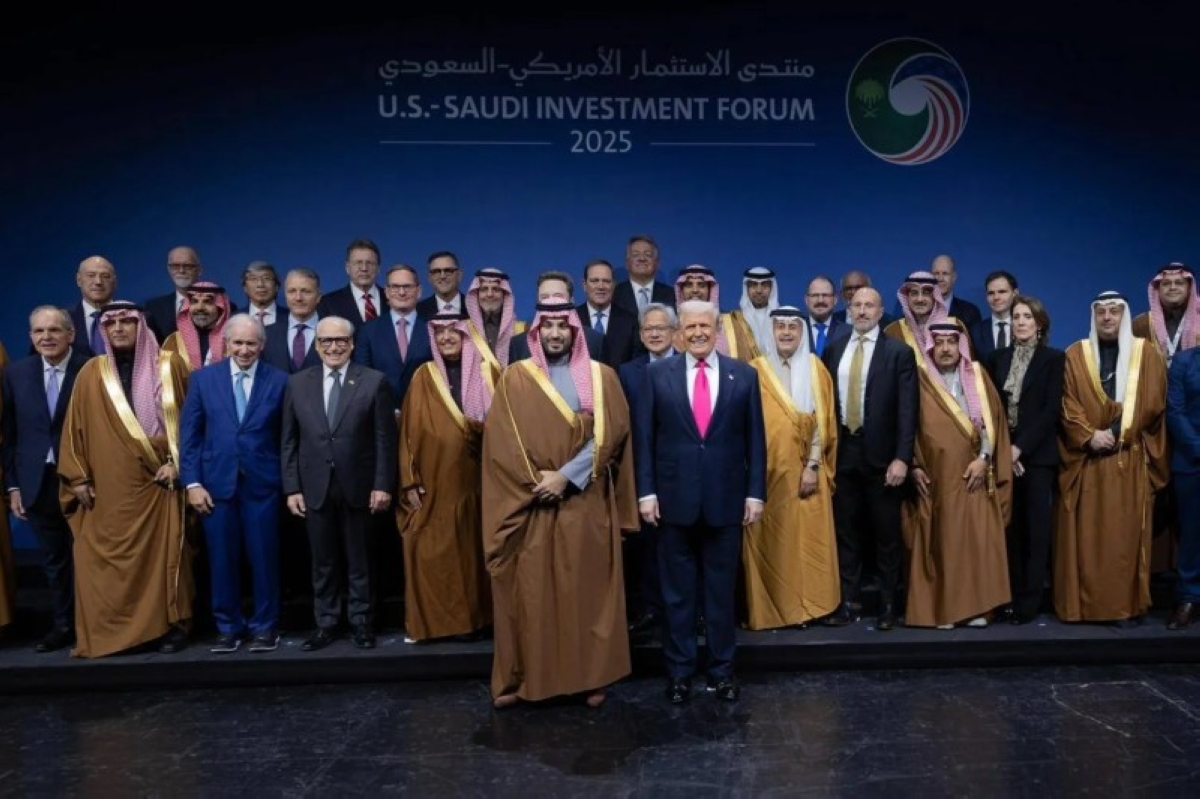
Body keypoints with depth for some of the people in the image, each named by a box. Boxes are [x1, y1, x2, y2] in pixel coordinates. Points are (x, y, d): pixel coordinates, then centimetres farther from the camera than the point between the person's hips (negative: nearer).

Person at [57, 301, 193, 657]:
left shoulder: (169, 365, 3)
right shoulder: (91, 373, 7)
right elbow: (75, 427, 9)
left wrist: (177, 462, -6)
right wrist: (78, 477, 4)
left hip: (157, 480, -2)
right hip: (108, 485, 2)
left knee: (163, 553, 1)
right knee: (106, 558, 2)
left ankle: (171, 626, 12)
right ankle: (109, 632, 13)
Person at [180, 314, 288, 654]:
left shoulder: (279, 381, 1)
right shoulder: (203, 379, 5)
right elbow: (189, 433, 4)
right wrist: (192, 482, -4)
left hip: (262, 483, -1)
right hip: (216, 482, 2)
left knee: (264, 558, 4)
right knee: (222, 559, 8)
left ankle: (264, 626, 19)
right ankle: (228, 627, 22)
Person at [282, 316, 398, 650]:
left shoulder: (374, 381, -2)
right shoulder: (297, 383, 6)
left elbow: (385, 439, -4)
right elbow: (289, 441, 5)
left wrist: (383, 485, -9)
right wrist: (292, 488, 0)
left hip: (358, 487, -2)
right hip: (315, 488, 2)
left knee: (359, 561, 9)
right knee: (323, 562, 10)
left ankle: (361, 623, 20)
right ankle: (326, 624, 21)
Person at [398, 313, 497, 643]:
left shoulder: (487, 373, 5)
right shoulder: (423, 377, 3)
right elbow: (409, 431, 1)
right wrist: (410, 482, -5)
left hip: (474, 480, 1)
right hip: (433, 483, 0)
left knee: (471, 550, 7)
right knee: (430, 553, 1)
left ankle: (472, 619, 19)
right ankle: (428, 621, 14)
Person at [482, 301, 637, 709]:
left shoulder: (601, 376, 5)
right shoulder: (515, 378, 5)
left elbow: (609, 433, -5)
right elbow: (500, 440, -2)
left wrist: (566, 476, -14)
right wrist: (536, 481, -11)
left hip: (587, 505, 0)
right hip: (530, 504, 0)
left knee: (587, 591, 6)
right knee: (530, 592, 4)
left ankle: (591, 676, 18)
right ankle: (522, 678, 17)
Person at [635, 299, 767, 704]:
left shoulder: (744, 375, 4)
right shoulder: (657, 374, 2)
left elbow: (755, 439, 4)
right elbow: (645, 438, 1)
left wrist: (755, 493, 0)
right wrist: (646, 491, -4)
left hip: (726, 499, 1)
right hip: (674, 498, 0)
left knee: (722, 590, 11)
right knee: (677, 592, 10)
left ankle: (721, 669, 25)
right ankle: (679, 671, 23)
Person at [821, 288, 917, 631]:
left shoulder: (899, 352, -2)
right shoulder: (833, 349, 8)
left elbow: (907, 409, -7)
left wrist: (902, 457, -15)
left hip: (881, 454, -3)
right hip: (842, 451, 3)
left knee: (886, 534, 6)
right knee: (846, 531, 8)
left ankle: (888, 604, 18)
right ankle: (849, 601, 18)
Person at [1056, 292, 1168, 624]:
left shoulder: (1147, 353, 7)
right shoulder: (1074, 355, 7)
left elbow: (1152, 403, 1)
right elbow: (1067, 404, 1)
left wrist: (1117, 433, -8)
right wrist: (1089, 436, -13)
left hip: (1130, 459, 0)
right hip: (1086, 458, 0)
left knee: (1126, 532, 0)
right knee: (1085, 533, 1)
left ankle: (1126, 605, 7)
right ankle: (1083, 603, 7)